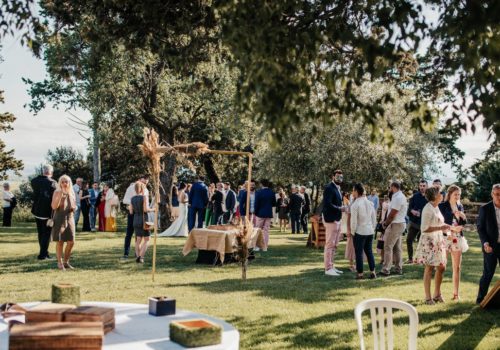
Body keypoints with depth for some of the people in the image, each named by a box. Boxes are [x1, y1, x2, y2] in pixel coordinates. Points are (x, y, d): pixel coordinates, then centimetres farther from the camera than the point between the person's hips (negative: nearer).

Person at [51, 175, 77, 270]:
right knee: (60, 242, -2)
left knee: (71, 242, 2)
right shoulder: (57, 192, -3)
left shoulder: (72, 193, 11)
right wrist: (60, 195, -23)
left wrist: (74, 208, -1)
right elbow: (54, 206, -14)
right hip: (59, 219, -5)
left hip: (70, 219, 5)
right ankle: (60, 263, 9)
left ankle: (66, 261, 17)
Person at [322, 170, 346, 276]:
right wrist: (340, 209, -18)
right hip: (330, 220, -10)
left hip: (337, 219, 10)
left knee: (334, 245, 15)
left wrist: (342, 208, 7)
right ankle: (328, 269, -2)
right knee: (329, 244, -6)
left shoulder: (338, 189, 18)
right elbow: (327, 204, -22)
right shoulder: (329, 188, -13)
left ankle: (331, 266, 23)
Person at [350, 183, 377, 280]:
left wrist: (353, 232, 0)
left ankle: (360, 274, 6)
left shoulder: (355, 205, -14)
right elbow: (374, 218, 10)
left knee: (359, 253, 3)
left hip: (360, 232, -6)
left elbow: (353, 221, -13)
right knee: (369, 251, 15)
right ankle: (372, 272, 15)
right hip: (370, 231, 6)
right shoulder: (370, 203, 5)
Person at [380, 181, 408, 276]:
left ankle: (386, 269, -5)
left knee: (388, 247, -6)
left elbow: (392, 214, -19)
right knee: (397, 247, 13)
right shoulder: (401, 196, 14)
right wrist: (387, 222, 8)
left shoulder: (397, 198, -19)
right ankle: (398, 268, 17)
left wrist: (385, 223, -5)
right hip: (400, 223, 10)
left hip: (395, 225, -10)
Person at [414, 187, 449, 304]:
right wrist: (440, 228, -20)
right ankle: (428, 297, 7)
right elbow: (424, 228, -20)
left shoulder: (436, 208, 12)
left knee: (441, 267, 11)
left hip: (438, 241, 9)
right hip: (429, 242, -9)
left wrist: (444, 227, 7)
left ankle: (437, 294, 24)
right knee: (429, 268, -2)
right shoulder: (428, 209, -16)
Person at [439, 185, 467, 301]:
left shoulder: (460, 206, 12)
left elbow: (464, 223, 14)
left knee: (457, 267, 6)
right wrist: (452, 228, -15)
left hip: (458, 238, 5)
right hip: (445, 237, -5)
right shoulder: (442, 206, -5)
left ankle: (456, 293, 13)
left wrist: (463, 216, -5)